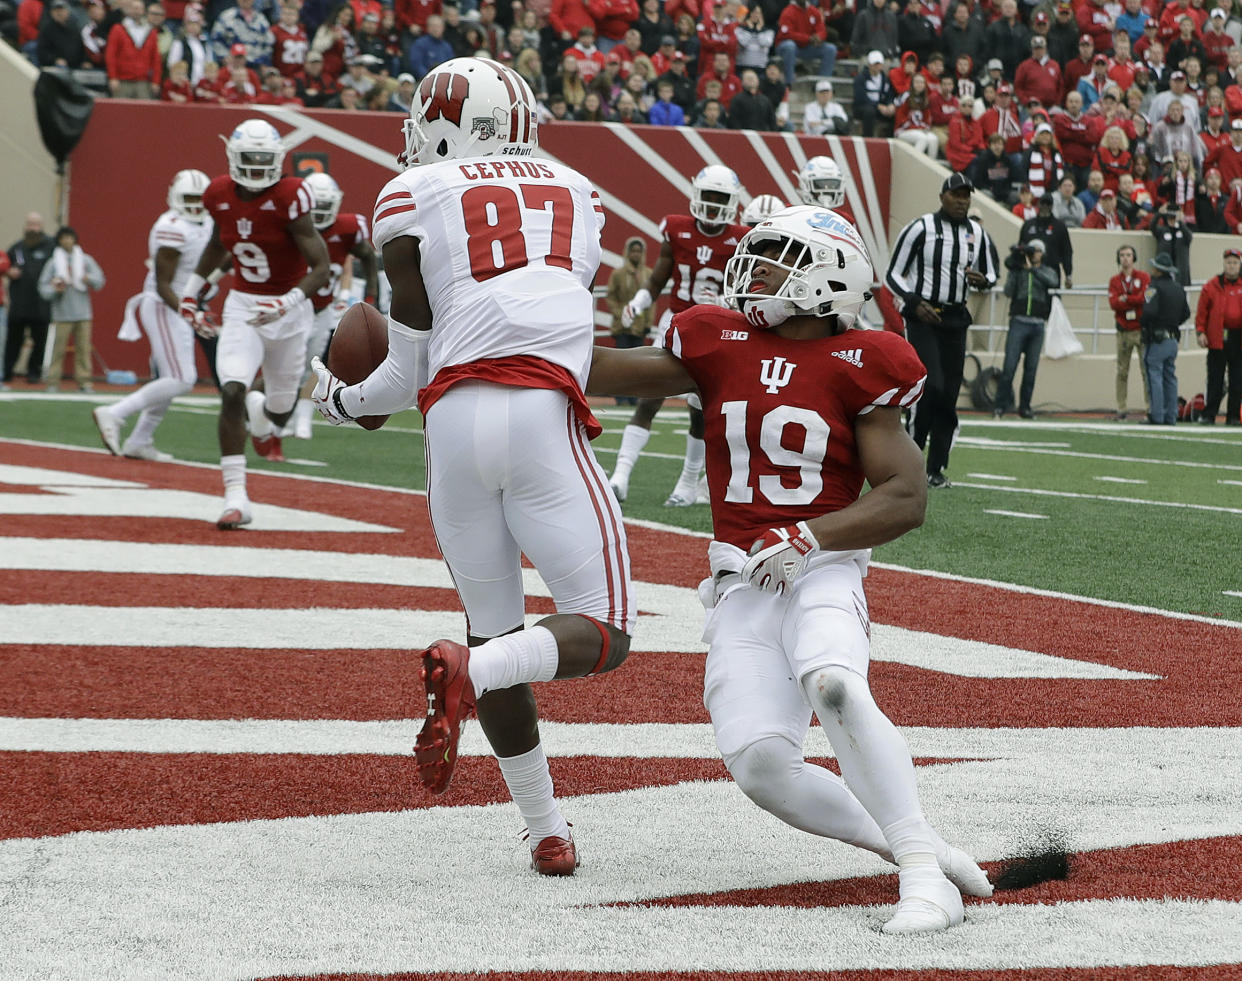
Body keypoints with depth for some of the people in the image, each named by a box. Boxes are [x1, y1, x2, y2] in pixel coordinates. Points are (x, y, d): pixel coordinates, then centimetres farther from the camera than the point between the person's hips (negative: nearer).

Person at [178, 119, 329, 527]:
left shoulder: (289, 198, -20)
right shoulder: (220, 195, -5)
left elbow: (321, 267, -21)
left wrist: (287, 304, -34)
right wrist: (192, 288, 17)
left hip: (288, 312, -2)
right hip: (242, 307, 2)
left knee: (281, 407, 13)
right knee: (232, 392, -21)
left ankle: (261, 416, 55)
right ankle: (235, 498, -18)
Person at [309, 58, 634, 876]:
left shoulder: (414, 200, 10)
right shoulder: (577, 195, 20)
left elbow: (409, 368, 8)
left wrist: (345, 401, 29)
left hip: (453, 416, 1)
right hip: (543, 416, 0)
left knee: (496, 630, 14)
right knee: (602, 635, 3)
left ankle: (547, 831, 11)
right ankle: (468, 673, -25)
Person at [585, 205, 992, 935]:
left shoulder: (856, 366, -3)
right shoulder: (719, 345, 7)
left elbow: (906, 497, -6)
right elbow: (608, 372, 13)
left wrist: (809, 537, -16)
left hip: (822, 571, -4)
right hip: (742, 587, 4)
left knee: (835, 689, -34)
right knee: (761, 764, -15)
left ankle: (925, 874, -29)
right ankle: (915, 847, 1)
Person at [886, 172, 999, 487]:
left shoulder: (977, 233, 9)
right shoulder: (920, 228, -5)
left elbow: (991, 272, 20)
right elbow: (893, 275, -2)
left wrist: (982, 280, -4)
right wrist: (915, 302, -16)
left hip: (955, 319, 5)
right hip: (923, 318, -5)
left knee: (949, 396, 4)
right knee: (933, 386, -18)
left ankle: (936, 469, 10)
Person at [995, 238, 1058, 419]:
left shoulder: (1047, 271, 11)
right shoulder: (1017, 269, 8)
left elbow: (1052, 282, -12)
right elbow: (1008, 292, -4)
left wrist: (1032, 269, -20)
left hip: (1037, 325, 2)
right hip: (1018, 322, -2)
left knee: (1031, 368, 4)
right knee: (1009, 366, -9)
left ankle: (1024, 406, 11)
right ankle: (1000, 405, -7)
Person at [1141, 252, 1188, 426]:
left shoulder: (1155, 287, -13)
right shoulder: (1178, 288, 12)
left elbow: (1149, 311, -23)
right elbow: (1186, 313, 17)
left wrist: (1143, 323, -5)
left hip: (1156, 340, -8)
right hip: (1173, 339, 8)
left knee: (1154, 378, -5)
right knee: (1170, 378, 12)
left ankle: (1157, 416, -7)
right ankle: (1171, 416, 12)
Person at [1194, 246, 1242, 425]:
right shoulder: (1212, 286, 4)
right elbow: (1202, 311, 3)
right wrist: (1200, 332, -7)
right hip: (1217, 338, -1)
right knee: (1215, 379, -1)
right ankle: (1209, 415, 1)